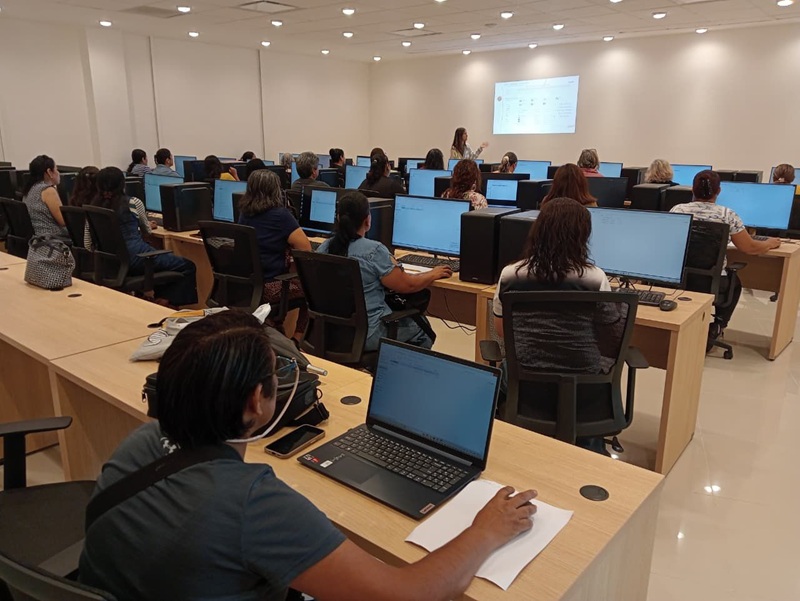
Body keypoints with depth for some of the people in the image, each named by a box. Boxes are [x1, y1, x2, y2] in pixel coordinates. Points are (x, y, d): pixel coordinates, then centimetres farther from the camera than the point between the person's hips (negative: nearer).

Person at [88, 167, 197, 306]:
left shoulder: (94, 207, 8)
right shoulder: (133, 203, -4)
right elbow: (147, 230, 13)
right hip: (135, 259, -7)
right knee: (188, 266, 2)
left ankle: (161, 299, 27)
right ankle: (174, 304, -1)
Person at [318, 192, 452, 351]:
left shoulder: (324, 248, -1)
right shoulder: (374, 251, -20)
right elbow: (407, 285, -13)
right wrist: (433, 274, 4)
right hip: (366, 336, -7)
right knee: (422, 330, 18)